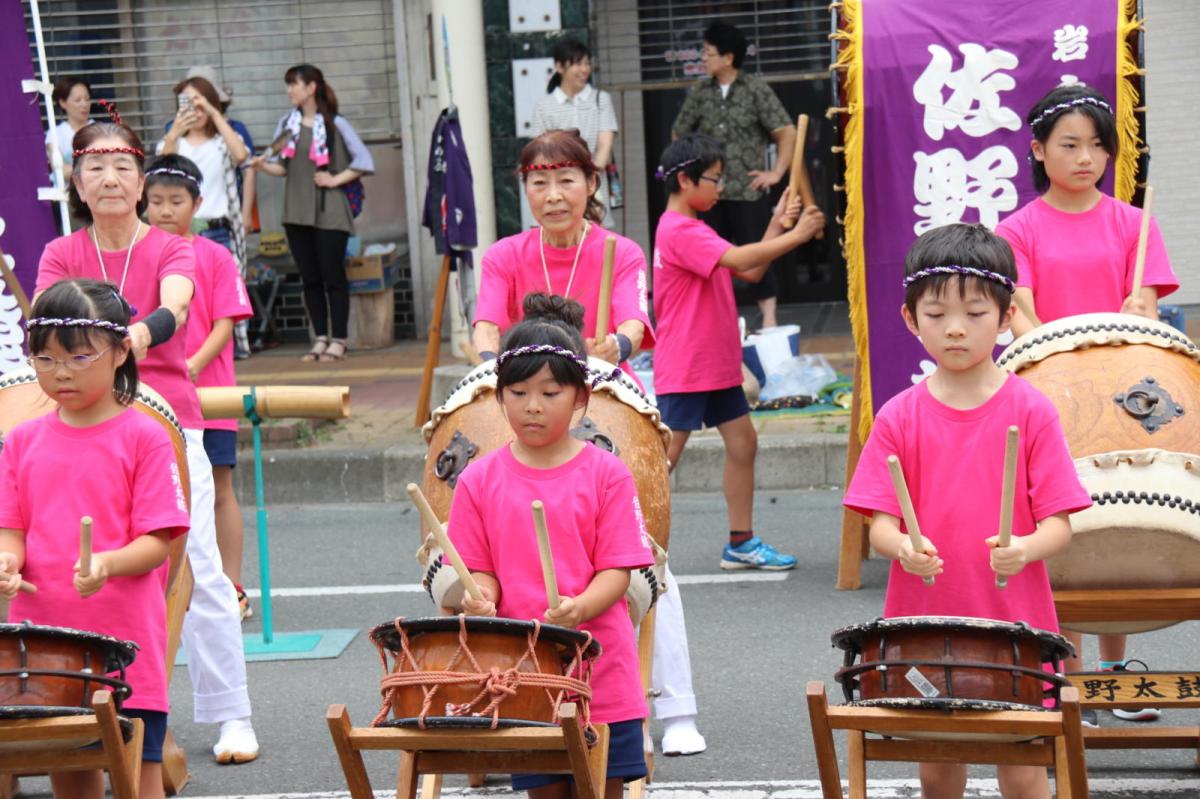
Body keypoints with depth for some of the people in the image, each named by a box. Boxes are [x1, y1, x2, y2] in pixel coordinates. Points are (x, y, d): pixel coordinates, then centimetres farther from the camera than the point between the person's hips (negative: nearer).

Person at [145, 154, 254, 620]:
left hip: (208, 393, -2)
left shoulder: (215, 257, -1)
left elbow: (225, 324, -5)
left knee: (218, 489, 2)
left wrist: (194, 364, -20)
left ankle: (231, 589, 10)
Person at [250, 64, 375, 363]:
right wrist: (262, 165, -9)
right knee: (309, 279, 6)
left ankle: (338, 340, 2)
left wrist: (335, 180, -9)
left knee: (333, 276, -3)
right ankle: (320, 338, 13)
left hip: (329, 211, -5)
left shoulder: (334, 124, -3)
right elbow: (283, 167, 9)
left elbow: (364, 161, -5)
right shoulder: (287, 124, 11)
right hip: (297, 211, 5)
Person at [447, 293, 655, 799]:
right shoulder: (479, 481, 3)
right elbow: (479, 568, 7)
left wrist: (578, 608, -24)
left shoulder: (606, 474, -2)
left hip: (601, 675, -1)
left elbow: (617, 571, -5)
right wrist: (481, 598, -16)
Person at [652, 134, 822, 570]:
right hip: (685, 368, -10)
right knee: (665, 456, -7)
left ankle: (741, 543, 16)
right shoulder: (678, 231, -16)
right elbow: (739, 259, -28)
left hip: (718, 366, 10)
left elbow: (751, 272, 13)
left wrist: (777, 225, 4)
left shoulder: (695, 231, 17)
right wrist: (795, 235, -21)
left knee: (742, 441, 10)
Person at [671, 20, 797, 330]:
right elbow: (678, 134, 20)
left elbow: (787, 132, -5)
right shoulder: (701, 92, 7)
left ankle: (769, 320, 5)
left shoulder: (756, 90, -4)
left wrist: (776, 173, -7)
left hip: (748, 192, -4)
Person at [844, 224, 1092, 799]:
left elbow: (1059, 523, -5)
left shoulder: (1030, 411, -4)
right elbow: (879, 523, -1)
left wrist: (1026, 549, -27)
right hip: (925, 622, 2)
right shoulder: (900, 418, 0)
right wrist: (901, 546, -24)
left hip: (1014, 623, -2)